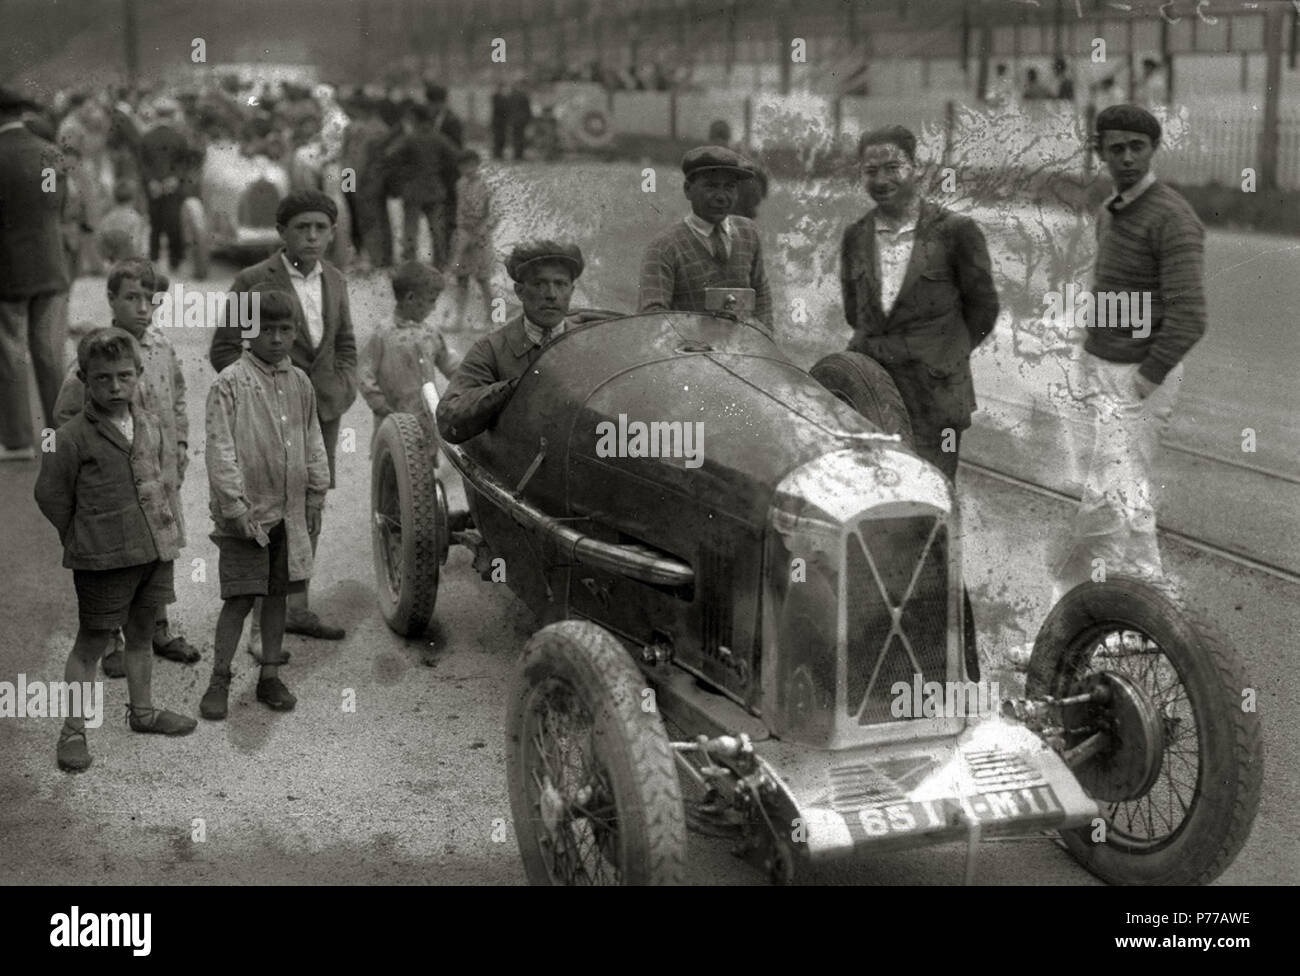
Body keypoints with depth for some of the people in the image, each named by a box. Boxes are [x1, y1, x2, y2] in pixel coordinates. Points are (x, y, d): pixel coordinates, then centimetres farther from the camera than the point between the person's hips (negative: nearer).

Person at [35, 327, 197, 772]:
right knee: (92, 643, 2)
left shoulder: (149, 425, 5)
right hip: (104, 560, -6)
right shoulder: (72, 437, -13)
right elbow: (50, 495, -6)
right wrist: (84, 543, 0)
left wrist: (161, 531, 14)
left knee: (141, 634, 20)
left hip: (155, 549, 6)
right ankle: (73, 731, 12)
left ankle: (142, 711, 36)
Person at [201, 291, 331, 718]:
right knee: (240, 598, -3)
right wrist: (236, 507, -16)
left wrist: (315, 497, 12)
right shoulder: (230, 383, -9)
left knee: (279, 593, 12)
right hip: (246, 514, -5)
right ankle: (219, 681, 9)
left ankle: (270, 676, 23)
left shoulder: (299, 383, 8)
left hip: (290, 512, 5)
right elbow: (220, 450, -12)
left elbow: (313, 443, 16)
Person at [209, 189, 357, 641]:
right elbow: (223, 351, -7)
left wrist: (345, 385, 5)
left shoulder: (335, 280, 9)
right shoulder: (252, 282, -10)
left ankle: (297, 608, 22)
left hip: (323, 413, 6)